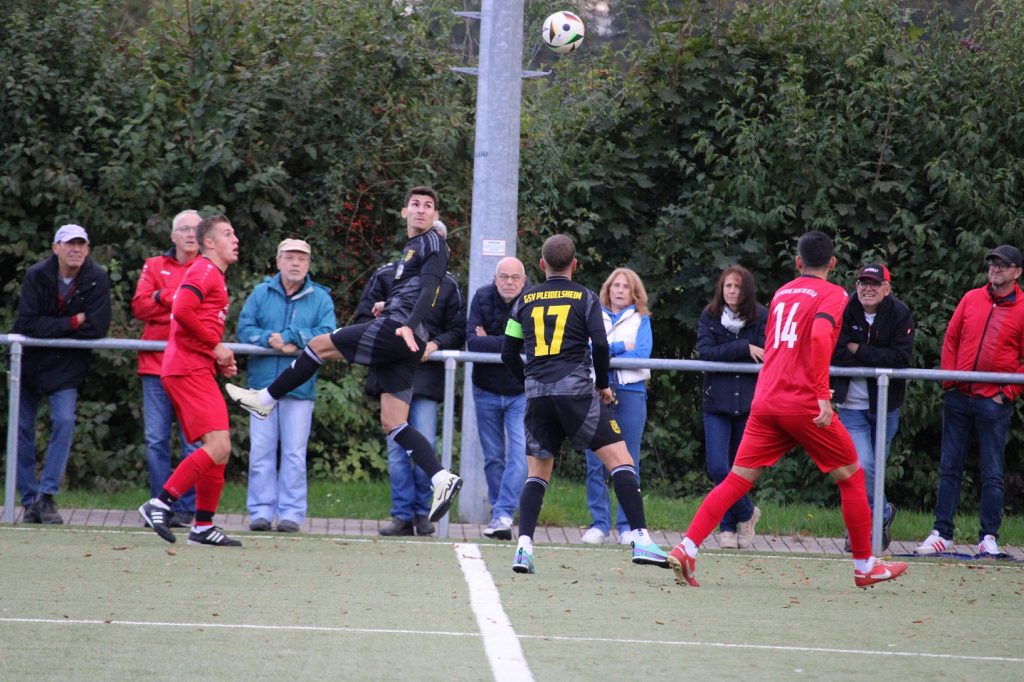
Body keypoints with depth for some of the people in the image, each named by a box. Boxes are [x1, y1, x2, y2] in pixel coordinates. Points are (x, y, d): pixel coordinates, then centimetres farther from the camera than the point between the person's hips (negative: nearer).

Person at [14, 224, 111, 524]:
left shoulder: (97, 279, -10)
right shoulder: (37, 276, -11)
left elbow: (97, 328, -18)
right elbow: (27, 324, -19)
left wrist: (50, 329, -14)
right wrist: (72, 323, -21)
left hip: (67, 366, -1)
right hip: (29, 361, 1)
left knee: (64, 421, -17)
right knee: (22, 428, 1)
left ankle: (46, 496, -12)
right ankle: (29, 500, 10)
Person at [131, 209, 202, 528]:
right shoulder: (155, 266, 13)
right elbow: (139, 306, 0)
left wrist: (165, 300, -13)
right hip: (156, 364, 2)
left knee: (192, 441, -3)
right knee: (156, 440, 1)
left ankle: (186, 509, 1)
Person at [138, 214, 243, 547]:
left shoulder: (213, 275, 25)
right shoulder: (204, 270, -6)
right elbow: (182, 310, -21)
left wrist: (221, 361, 16)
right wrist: (216, 346, -14)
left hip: (198, 369, 10)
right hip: (190, 368, -10)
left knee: (218, 450, 9)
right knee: (218, 447, -19)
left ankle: (204, 526, 11)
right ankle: (160, 503, -18)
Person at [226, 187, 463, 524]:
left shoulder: (433, 243, -2)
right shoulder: (411, 248, 26)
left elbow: (429, 289, -17)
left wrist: (409, 326, -29)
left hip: (394, 331, -10)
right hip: (402, 344, 10)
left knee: (320, 344, 0)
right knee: (393, 424, 2)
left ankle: (266, 400, 10)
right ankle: (441, 478, -9)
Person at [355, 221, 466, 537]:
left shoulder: (448, 284, 10)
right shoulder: (386, 275, 8)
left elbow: (458, 330, 9)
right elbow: (363, 318, 10)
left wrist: (436, 344, -9)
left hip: (426, 373, -1)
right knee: (397, 449, 1)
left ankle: (422, 513, 6)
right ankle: (402, 515, 5)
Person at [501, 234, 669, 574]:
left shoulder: (524, 300, 13)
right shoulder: (585, 297, 4)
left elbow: (508, 354, 14)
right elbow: (600, 345, -7)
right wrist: (603, 384, 9)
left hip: (537, 394, 4)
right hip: (576, 391, -4)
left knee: (537, 473, 13)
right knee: (621, 460, -1)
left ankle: (524, 546, -4)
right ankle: (640, 539, -13)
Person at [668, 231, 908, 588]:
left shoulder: (782, 292, 17)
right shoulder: (833, 295, -2)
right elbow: (820, 337, -21)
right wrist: (822, 395, -22)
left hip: (765, 402, 5)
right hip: (804, 404, -5)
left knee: (738, 479, 5)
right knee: (851, 476, 10)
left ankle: (686, 548, -10)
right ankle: (865, 566, 14)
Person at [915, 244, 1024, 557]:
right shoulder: (971, 299, 9)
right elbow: (951, 339, 11)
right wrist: (949, 380, 3)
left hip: (994, 402, -3)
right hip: (958, 398, 3)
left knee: (992, 473, 0)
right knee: (949, 468, 6)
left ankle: (989, 537, 6)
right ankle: (942, 533, 10)